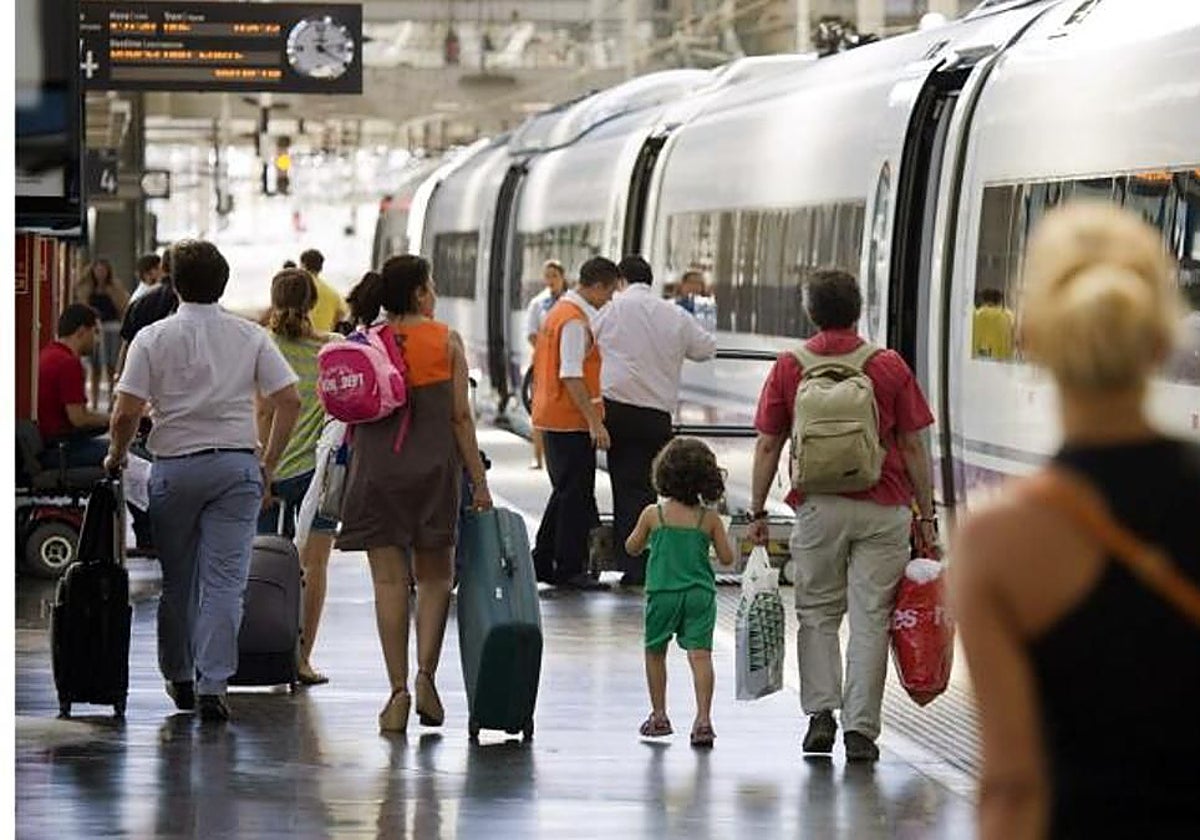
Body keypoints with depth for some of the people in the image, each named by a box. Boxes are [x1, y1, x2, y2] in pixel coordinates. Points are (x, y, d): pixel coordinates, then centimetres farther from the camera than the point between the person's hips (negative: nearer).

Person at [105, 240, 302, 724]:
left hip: (174, 466, -1)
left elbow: (126, 414, -9)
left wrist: (116, 457, 9)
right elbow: (289, 401, -2)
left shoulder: (153, 339, -4)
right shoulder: (251, 337, 2)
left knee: (176, 579, 13)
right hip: (237, 465, 1)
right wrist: (269, 464, 7)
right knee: (225, 579, -2)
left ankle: (179, 676, 24)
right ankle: (212, 684, -9)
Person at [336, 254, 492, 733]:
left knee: (389, 581, 3)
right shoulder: (447, 342, -2)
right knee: (435, 576, 12)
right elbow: (460, 416, -3)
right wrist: (479, 480, 1)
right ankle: (426, 674, -5)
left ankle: (398, 690, -1)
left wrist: (350, 473, 14)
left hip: (376, 467, 1)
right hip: (434, 467, -1)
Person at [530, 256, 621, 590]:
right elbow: (572, 377, -22)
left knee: (566, 492, 16)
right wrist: (594, 422, -22)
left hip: (551, 418, 10)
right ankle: (570, 569, 0)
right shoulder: (576, 321, -16)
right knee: (576, 495, -4)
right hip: (571, 421, -10)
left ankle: (543, 563, 20)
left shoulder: (561, 311, 15)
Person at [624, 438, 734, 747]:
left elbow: (632, 547, 7)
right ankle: (703, 718, -16)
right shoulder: (710, 519, -4)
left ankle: (658, 715, 23)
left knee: (655, 652, 17)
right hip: (700, 594, 0)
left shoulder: (654, 514, -5)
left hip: (662, 592, 0)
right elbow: (727, 558, -1)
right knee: (700, 654, -4)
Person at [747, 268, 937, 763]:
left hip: (818, 508, 1)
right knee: (870, 619, 3)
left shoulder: (789, 368, 1)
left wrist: (757, 512, 11)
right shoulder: (890, 367, -1)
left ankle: (820, 710, 3)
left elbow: (767, 447, 3)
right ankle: (860, 729, 2)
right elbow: (913, 447, 1)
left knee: (817, 613, 15)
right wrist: (926, 516, 6)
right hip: (882, 509, -1)